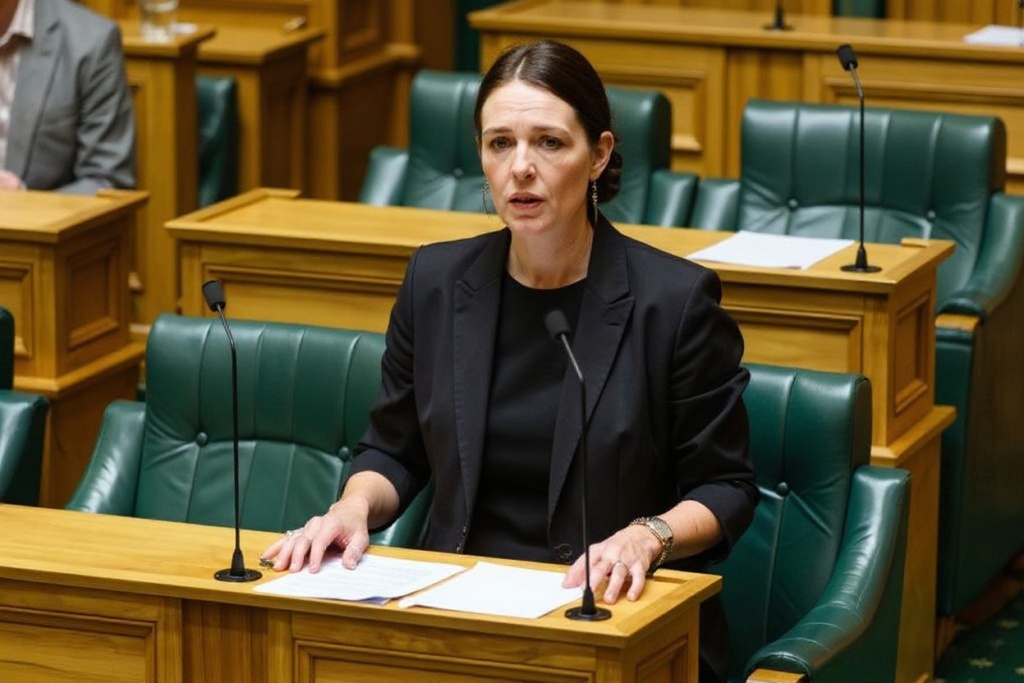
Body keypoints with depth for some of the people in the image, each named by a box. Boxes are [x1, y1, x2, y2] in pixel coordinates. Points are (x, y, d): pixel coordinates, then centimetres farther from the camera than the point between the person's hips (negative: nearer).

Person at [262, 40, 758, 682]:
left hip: (615, 614, -3)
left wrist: (644, 537, -19)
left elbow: (725, 488, 1)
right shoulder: (437, 281, 6)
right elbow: (394, 451, 18)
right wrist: (354, 507, -3)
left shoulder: (676, 298, -6)